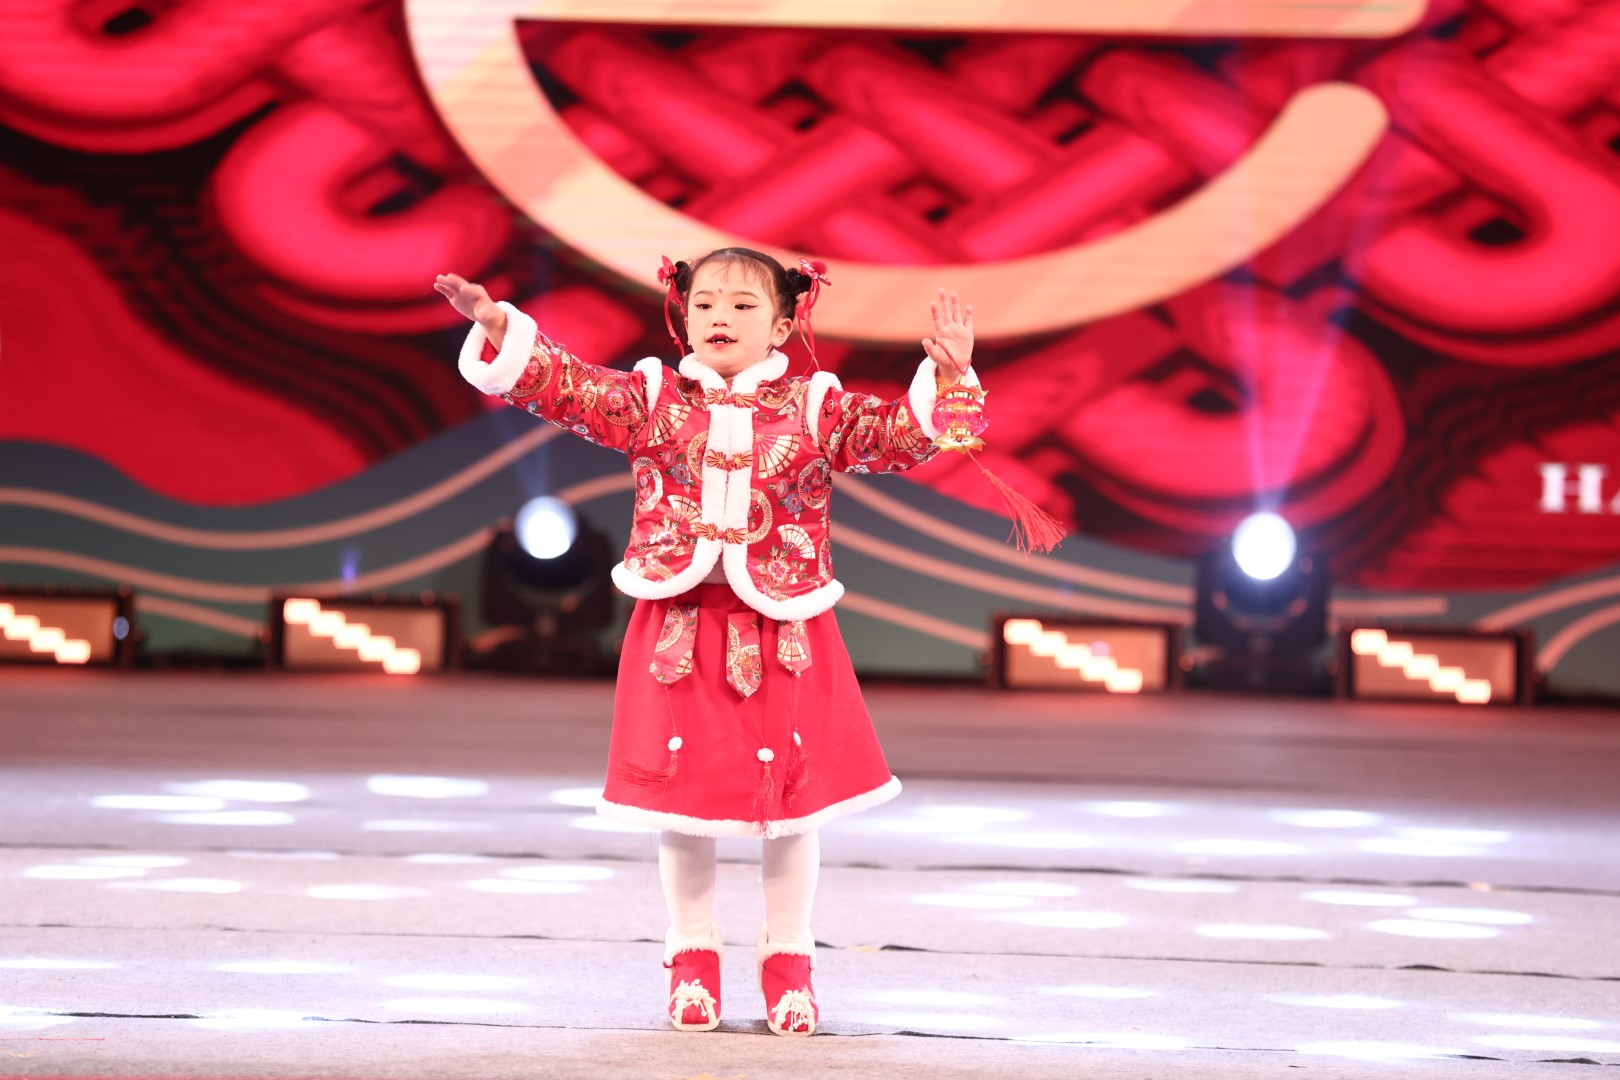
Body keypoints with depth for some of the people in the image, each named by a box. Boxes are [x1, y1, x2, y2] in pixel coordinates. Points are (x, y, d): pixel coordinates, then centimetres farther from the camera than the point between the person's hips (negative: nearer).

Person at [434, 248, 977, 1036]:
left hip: (784, 638, -1)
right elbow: (566, 388, -3)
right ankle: (693, 957, 23)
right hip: (678, 633, 1)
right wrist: (498, 330, -15)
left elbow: (900, 436, -7)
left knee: (792, 801, 5)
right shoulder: (651, 400, 2)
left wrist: (946, 379, -24)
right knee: (681, 798, 6)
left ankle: (788, 959, 22)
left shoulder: (817, 409, 0)